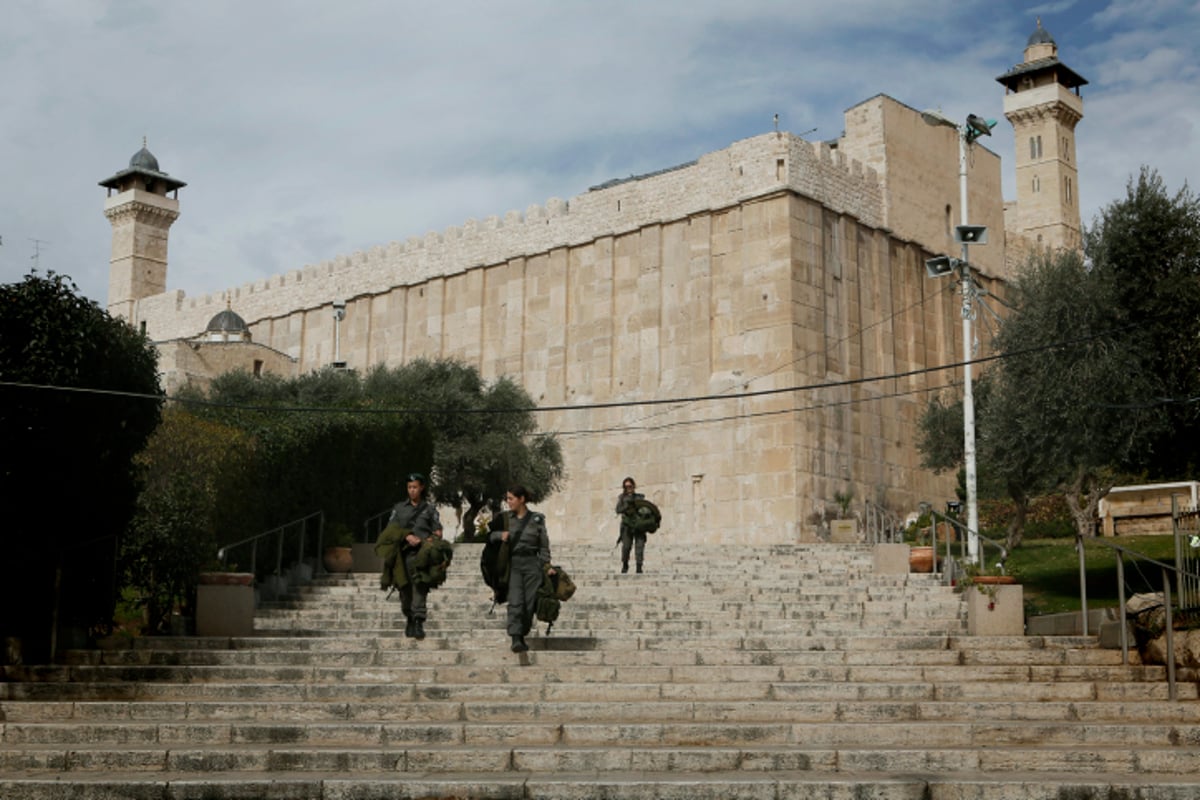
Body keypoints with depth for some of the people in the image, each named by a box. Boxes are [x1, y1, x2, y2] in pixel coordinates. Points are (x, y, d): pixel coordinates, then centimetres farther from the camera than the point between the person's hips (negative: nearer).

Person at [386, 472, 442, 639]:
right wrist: (407, 536, -8)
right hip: (403, 552, 2)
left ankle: (419, 623, -16)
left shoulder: (429, 508, 13)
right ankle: (409, 620, 20)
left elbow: (438, 532, 10)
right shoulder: (399, 508, 16)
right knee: (405, 590, 4)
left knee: (420, 588, -12)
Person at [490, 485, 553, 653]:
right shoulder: (505, 518, 8)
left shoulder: (537, 519, 5)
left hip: (532, 563, 0)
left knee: (530, 603, 0)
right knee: (515, 602, -14)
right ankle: (515, 639, -21)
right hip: (513, 563, 0)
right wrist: (500, 534, -10)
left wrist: (547, 566, 0)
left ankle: (522, 636, 16)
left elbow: (544, 546, 8)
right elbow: (490, 535, 11)